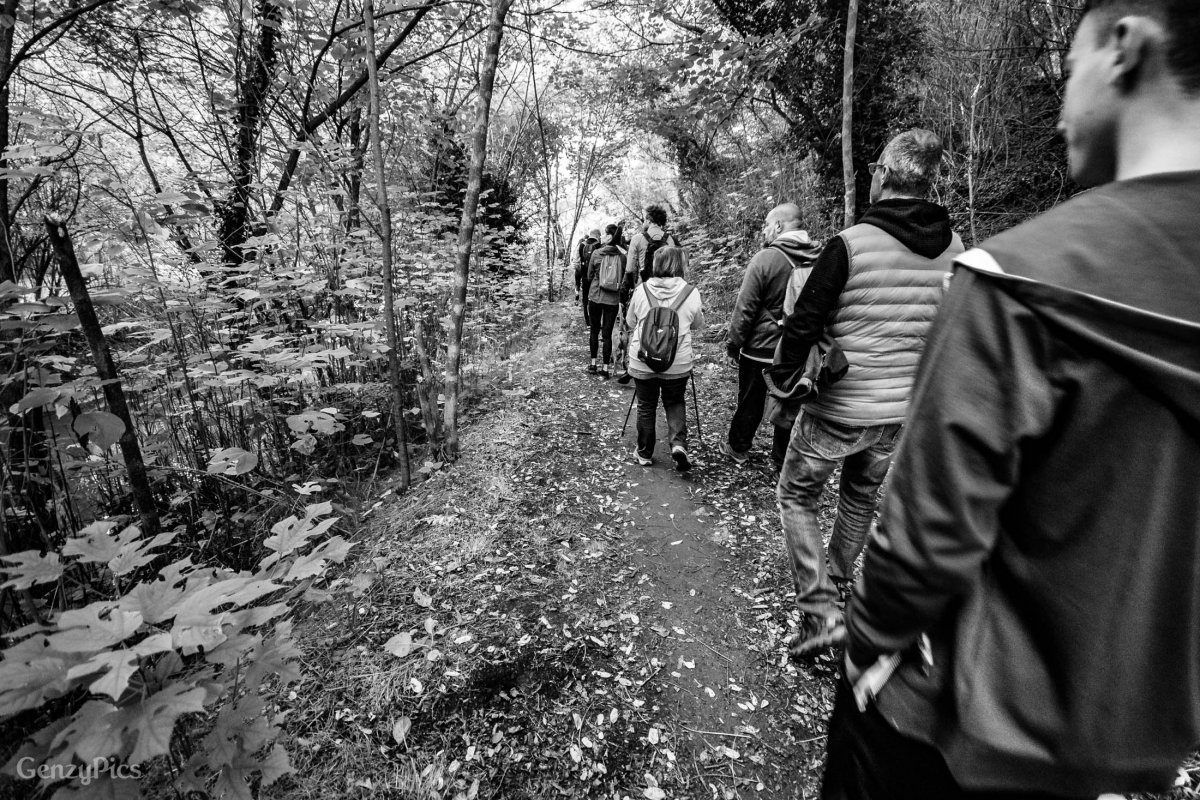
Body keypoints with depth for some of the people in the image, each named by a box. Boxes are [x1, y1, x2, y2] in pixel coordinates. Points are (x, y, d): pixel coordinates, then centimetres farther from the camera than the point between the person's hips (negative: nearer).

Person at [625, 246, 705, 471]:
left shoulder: (641, 290, -6)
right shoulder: (691, 292, -8)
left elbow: (630, 321, 9)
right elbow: (698, 325, 8)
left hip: (642, 361, 0)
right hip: (677, 363, 0)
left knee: (646, 407, 15)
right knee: (675, 403, 20)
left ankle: (644, 454, 25)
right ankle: (678, 443, 0)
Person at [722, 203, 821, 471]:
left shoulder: (766, 258, -16)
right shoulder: (818, 260, 1)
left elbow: (745, 307, -15)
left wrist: (733, 343, -4)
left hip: (760, 348, -4)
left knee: (751, 401, 12)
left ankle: (738, 447, 29)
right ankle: (783, 459, 24)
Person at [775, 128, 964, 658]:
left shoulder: (851, 244, -17)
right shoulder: (955, 249, 2)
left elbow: (802, 326, -16)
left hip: (837, 410, -6)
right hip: (903, 411, 6)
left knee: (796, 496, 13)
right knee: (861, 499, 25)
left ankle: (819, 612, 9)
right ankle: (836, 585, 44)